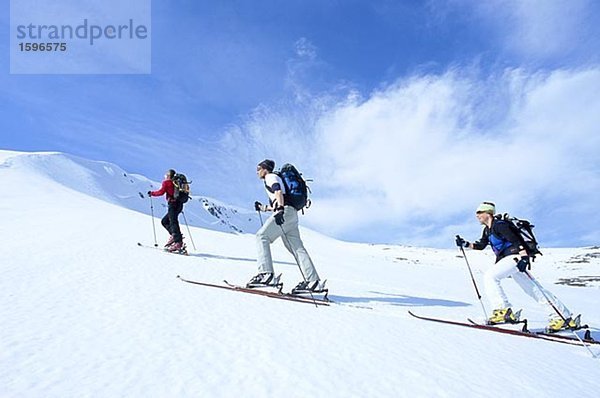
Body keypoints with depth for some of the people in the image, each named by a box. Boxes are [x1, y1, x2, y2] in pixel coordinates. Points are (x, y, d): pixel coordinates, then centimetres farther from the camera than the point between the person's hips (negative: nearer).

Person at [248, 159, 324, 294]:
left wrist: (280, 209, -29)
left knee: (262, 236, -11)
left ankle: (266, 274, -23)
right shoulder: (274, 179, 34)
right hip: (291, 213, 9)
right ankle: (313, 282, -2)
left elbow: (278, 191, -15)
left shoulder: (271, 177, 7)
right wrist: (262, 207, 39)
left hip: (285, 212, -9)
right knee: (296, 247, 3)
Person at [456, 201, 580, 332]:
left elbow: (516, 240, -19)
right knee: (534, 289, 11)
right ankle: (566, 318, 17)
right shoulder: (487, 230, 17)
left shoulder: (499, 224, -12)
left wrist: (524, 257, -29)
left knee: (489, 276, -20)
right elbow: (481, 245, 23)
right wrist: (465, 244, 10)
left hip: (515, 256, -10)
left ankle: (504, 311, -21)